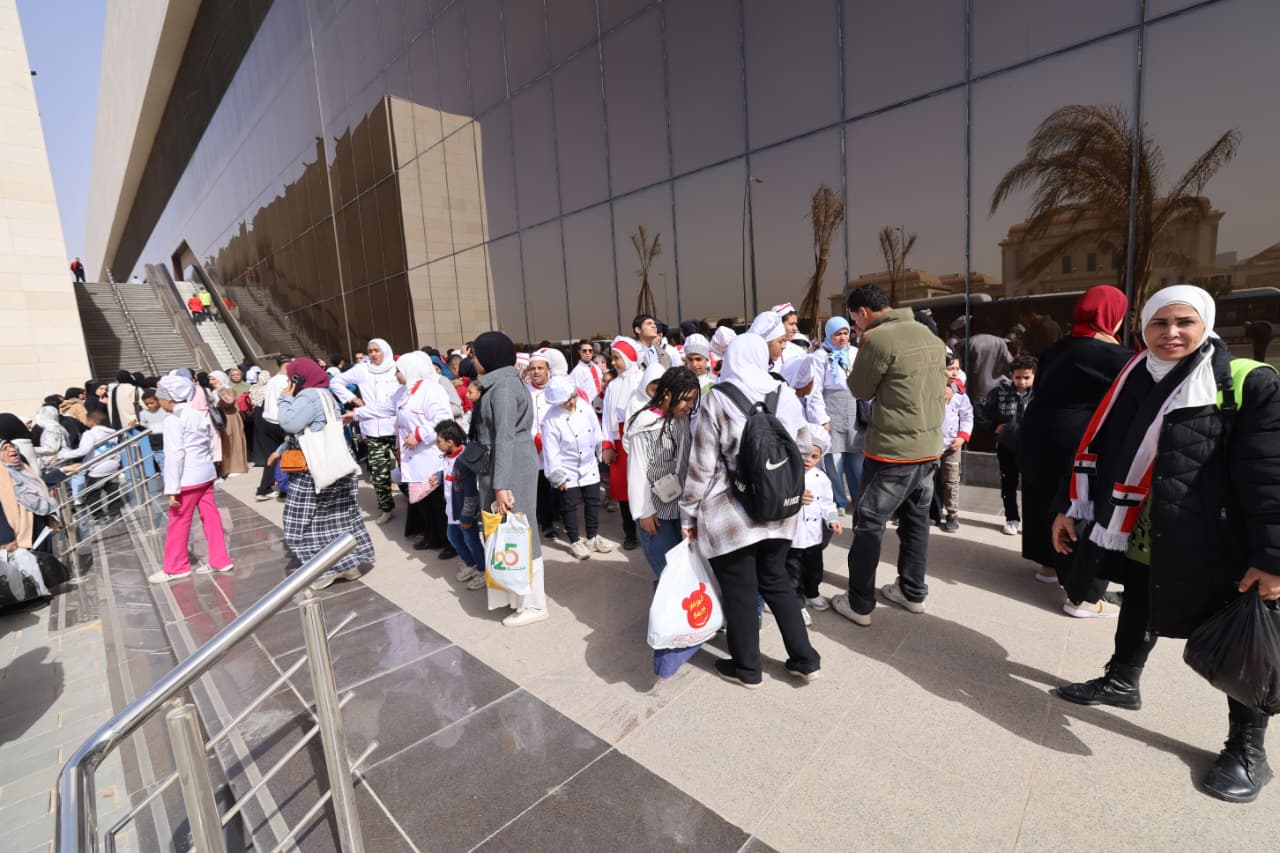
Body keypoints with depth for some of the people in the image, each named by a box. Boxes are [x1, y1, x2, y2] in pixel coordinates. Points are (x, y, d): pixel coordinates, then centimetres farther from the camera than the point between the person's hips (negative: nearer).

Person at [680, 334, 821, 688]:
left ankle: (746, 667, 28)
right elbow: (804, 450, 9)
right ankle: (805, 659, 31)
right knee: (777, 582, 22)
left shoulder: (717, 399, -12)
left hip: (731, 514, -5)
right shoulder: (786, 393, 1)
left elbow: (702, 465, -11)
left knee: (739, 591, 11)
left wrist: (688, 513, -1)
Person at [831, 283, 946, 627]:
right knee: (916, 521, 18)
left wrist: (861, 355, 7)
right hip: (929, 448, 8)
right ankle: (913, 592, 31)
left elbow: (860, 390, -4)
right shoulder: (930, 335, 10)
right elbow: (939, 389, 17)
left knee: (868, 525, 3)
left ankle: (859, 604, 12)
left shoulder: (878, 338, -16)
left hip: (892, 451, -8)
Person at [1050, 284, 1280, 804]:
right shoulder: (1132, 379, 4)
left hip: (1212, 543, -5)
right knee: (1138, 606, 22)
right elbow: (1097, 448, 9)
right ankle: (1121, 682, 43)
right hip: (1138, 536, 5)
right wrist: (1073, 510, 9)